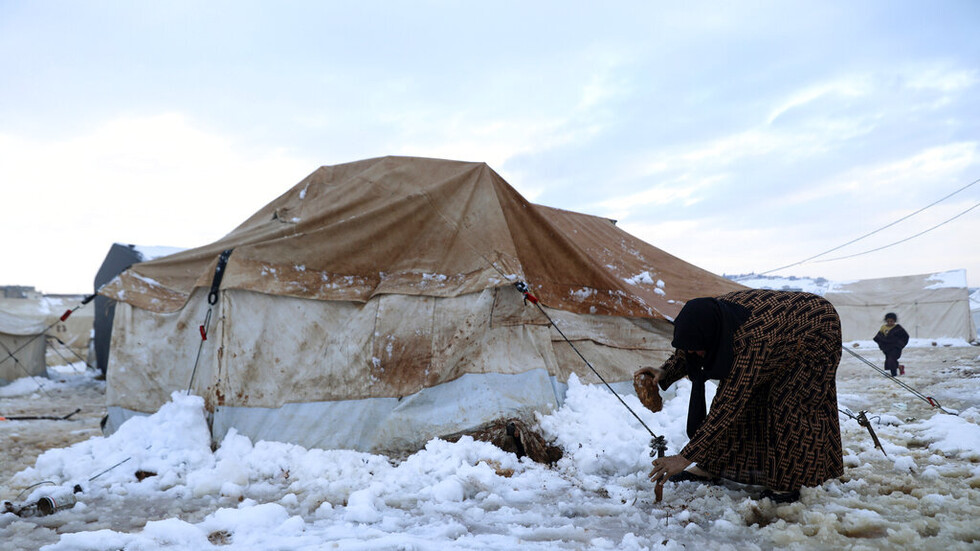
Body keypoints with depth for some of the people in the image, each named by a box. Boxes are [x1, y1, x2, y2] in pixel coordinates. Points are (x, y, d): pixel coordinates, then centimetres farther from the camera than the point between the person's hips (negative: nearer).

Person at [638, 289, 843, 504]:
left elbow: (729, 405, -41)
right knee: (743, 395, -1)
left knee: (784, 406, -17)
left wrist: (686, 457, -39)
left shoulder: (751, 341, -43)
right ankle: (711, 467, 8)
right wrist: (665, 373, -19)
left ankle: (789, 483, 1)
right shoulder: (713, 314, -23)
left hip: (815, 336, -7)